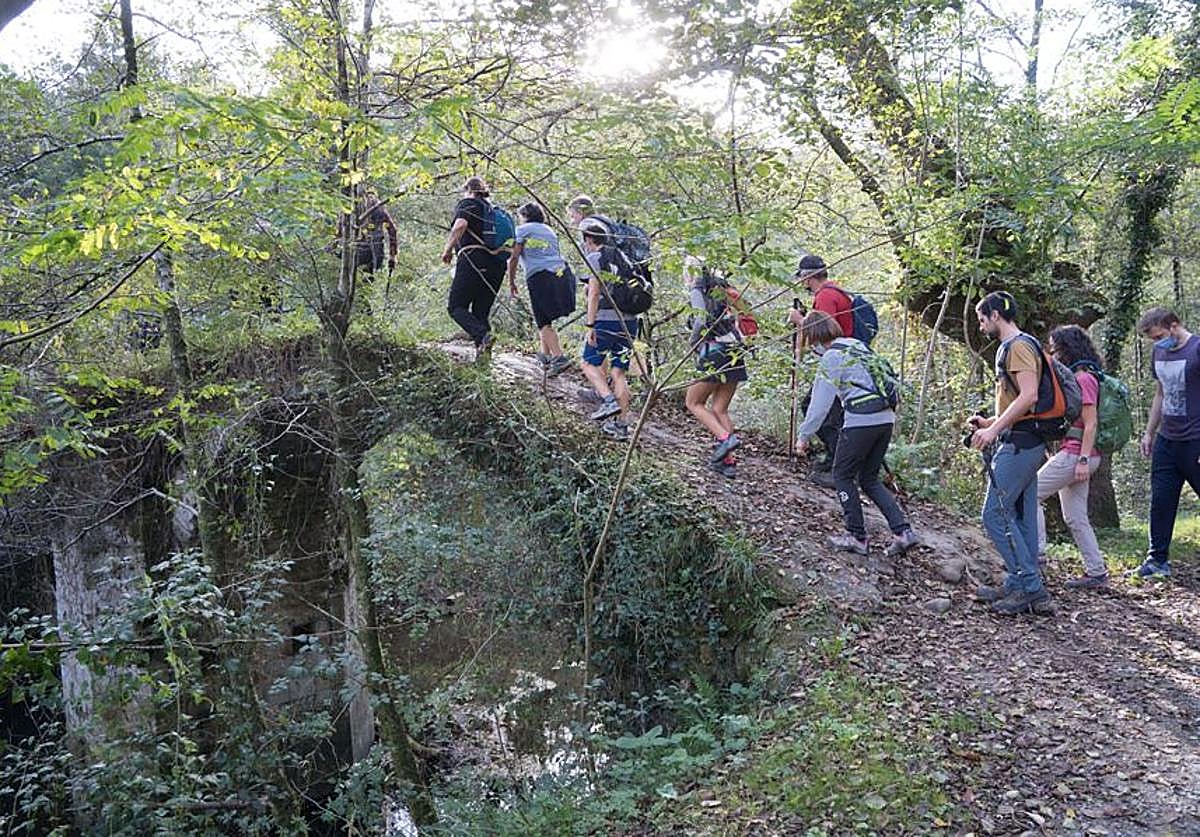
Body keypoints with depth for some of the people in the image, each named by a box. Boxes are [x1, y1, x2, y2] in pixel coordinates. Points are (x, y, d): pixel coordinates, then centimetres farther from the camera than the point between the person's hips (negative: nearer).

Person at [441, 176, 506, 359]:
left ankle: (482, 336, -25)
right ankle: (483, 353, -3)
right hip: (497, 265, 6)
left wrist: (448, 249, -7)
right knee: (481, 312, 10)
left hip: (473, 258, -6)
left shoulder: (467, 203, 6)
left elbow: (460, 224, -15)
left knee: (456, 306, -2)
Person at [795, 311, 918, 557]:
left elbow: (820, 403, -9)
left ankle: (857, 537, 10)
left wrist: (804, 436, -2)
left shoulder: (832, 358, -7)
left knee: (843, 476, 8)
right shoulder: (856, 345, 17)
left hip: (861, 422, -8)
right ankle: (903, 531, 7)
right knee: (870, 479, 16)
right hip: (886, 419, 8)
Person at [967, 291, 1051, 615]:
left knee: (996, 514, -10)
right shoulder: (1011, 347, 20)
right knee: (1020, 517, 12)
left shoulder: (1018, 346, -12)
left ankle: (1030, 586, -6)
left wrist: (994, 429, -25)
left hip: (1018, 443, -11)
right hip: (1025, 442, 11)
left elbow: (1029, 396, -24)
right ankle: (1019, 586, 18)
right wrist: (990, 422, 17)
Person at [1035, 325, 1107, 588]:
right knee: (1075, 517, 10)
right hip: (1072, 455, 10)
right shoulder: (1073, 378, 16)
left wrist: (1083, 460, -21)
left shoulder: (1083, 379, -12)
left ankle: (1035, 552, -4)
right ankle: (1096, 572, 13)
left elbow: (1091, 424, -17)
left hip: (1075, 454, -10)